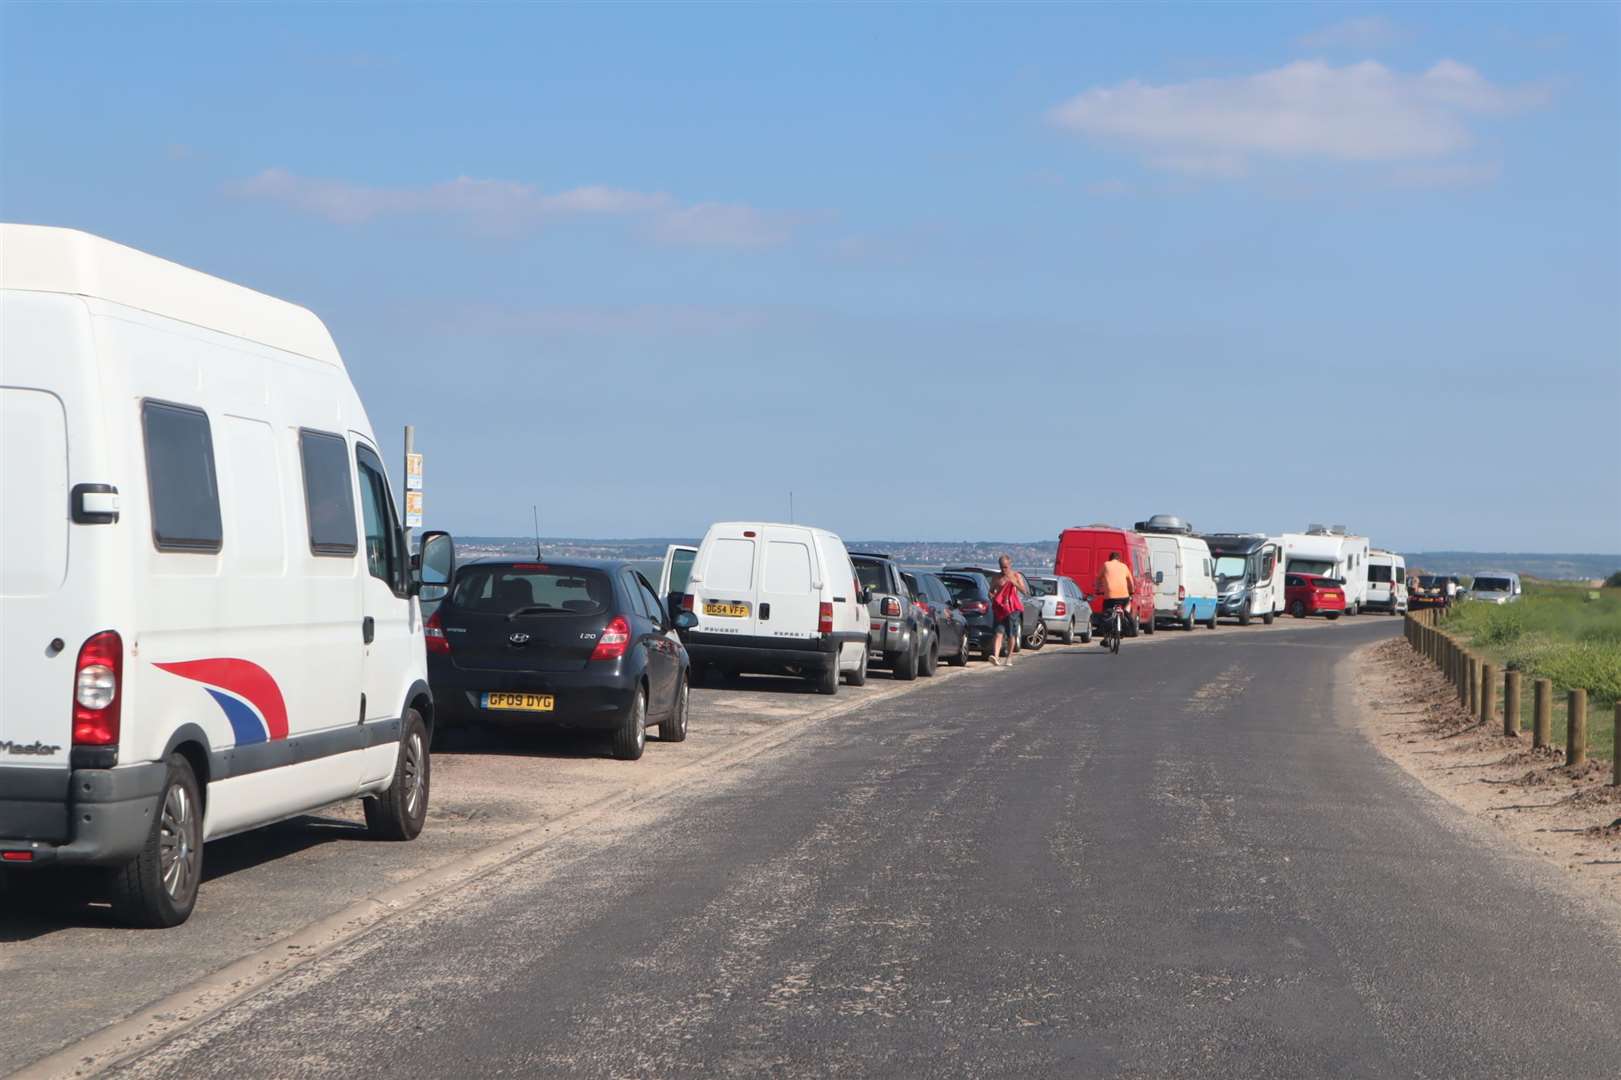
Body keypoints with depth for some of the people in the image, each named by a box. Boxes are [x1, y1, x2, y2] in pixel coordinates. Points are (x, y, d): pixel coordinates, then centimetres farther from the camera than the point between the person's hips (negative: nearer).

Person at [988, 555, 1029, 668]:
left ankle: (1009, 658, 16)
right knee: (998, 632, -14)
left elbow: (1025, 592, -7)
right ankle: (996, 656, -29)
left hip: (1013, 608, -1)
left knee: (1011, 634, 2)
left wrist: (1014, 582, -20)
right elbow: (991, 591, 18)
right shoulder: (996, 577, 8)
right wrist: (992, 596, -6)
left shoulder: (1016, 576, 2)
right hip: (999, 608, 1)